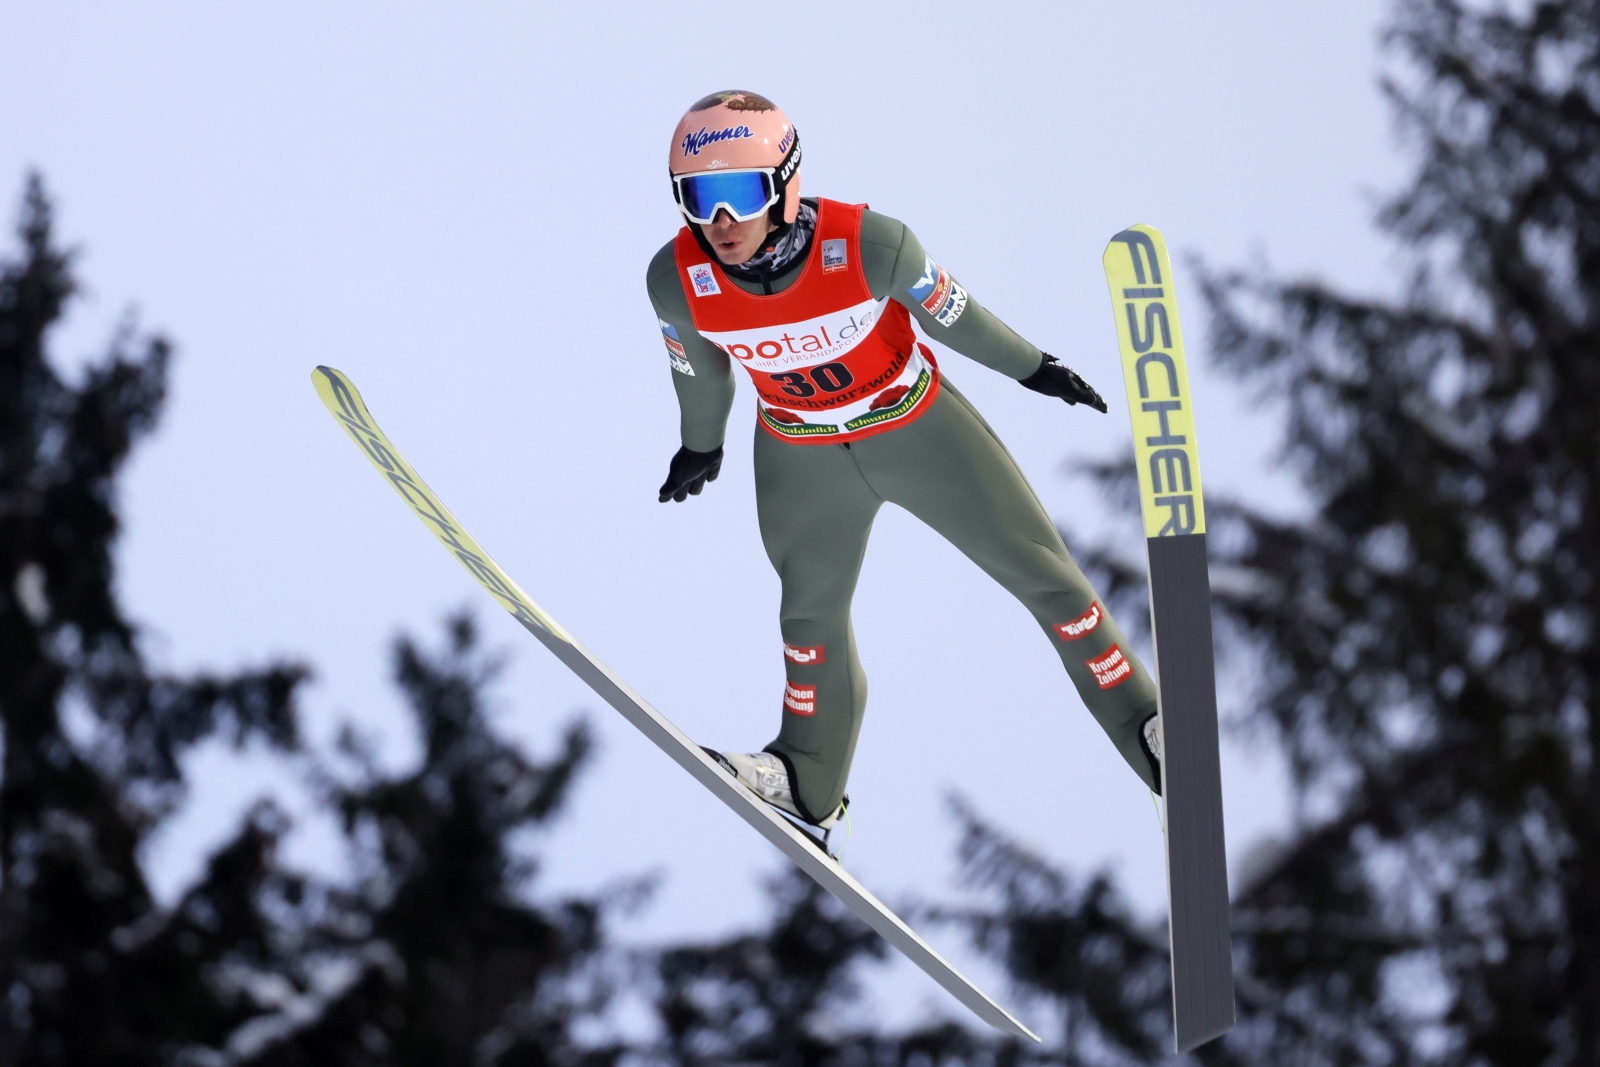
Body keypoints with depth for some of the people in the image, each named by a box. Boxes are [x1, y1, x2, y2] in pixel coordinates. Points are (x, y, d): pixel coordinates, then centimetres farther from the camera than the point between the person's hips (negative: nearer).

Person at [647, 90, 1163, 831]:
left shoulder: (866, 245, -35)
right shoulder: (677, 280, -27)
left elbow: (949, 312, -15)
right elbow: (698, 369, -4)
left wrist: (1030, 368, 1)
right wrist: (701, 445, 14)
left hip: (918, 427, -2)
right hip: (802, 457, 2)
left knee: (1043, 575, 5)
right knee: (812, 613, 19)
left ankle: (1144, 726, 22)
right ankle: (808, 783, 38)